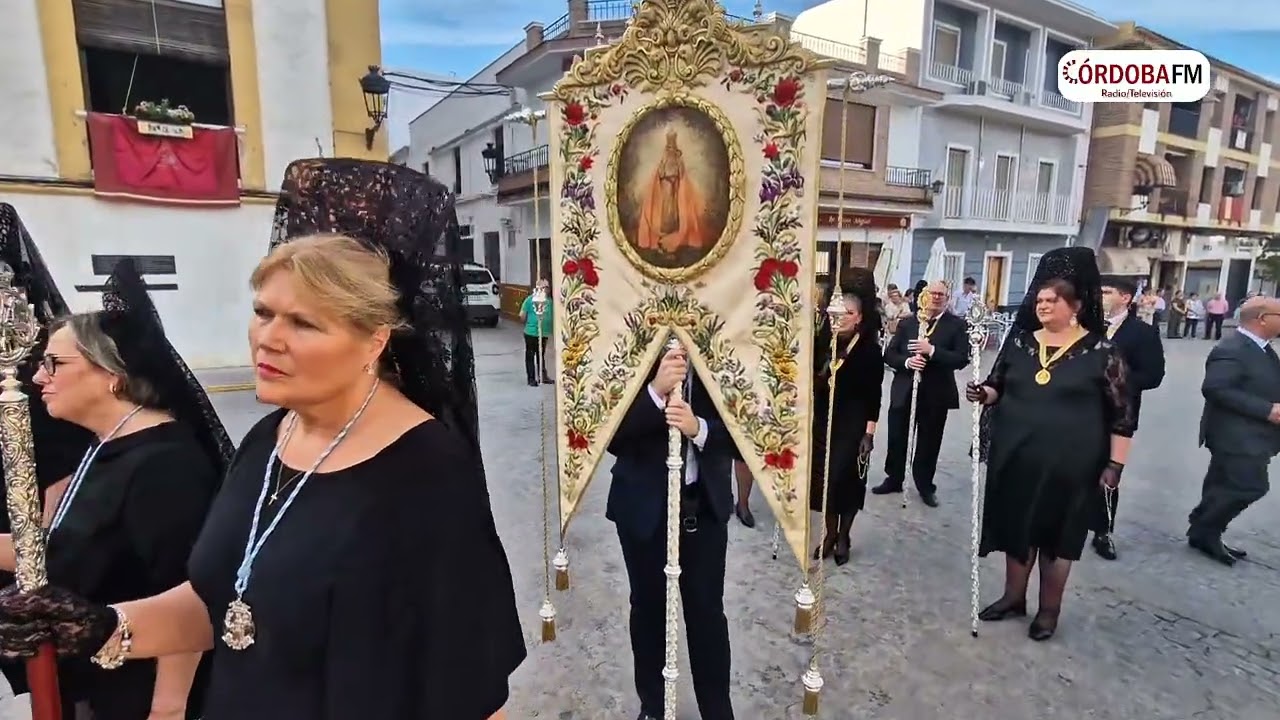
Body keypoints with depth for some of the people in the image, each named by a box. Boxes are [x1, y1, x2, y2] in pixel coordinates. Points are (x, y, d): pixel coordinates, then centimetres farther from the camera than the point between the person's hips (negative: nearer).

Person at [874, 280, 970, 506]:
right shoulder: (907, 322, 3)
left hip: (936, 394, -2)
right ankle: (894, 479, 29)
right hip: (904, 391, 2)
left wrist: (932, 350, -24)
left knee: (929, 443, 11)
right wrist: (906, 362, -17)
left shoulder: (957, 325, -3)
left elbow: (962, 359, -13)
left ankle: (925, 486, 28)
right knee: (897, 439, 10)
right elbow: (889, 354, 2)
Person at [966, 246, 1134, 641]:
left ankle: (1049, 608, 28)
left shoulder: (1100, 351, -7)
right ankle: (1014, 596, 32)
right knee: (1017, 527, 14)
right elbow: (998, 387, 11)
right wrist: (982, 393, -12)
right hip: (1015, 457, 4)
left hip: (1069, 464, -4)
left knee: (1057, 535, 10)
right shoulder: (1020, 342, 4)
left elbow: (1122, 412, -5)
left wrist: (1115, 464, -9)